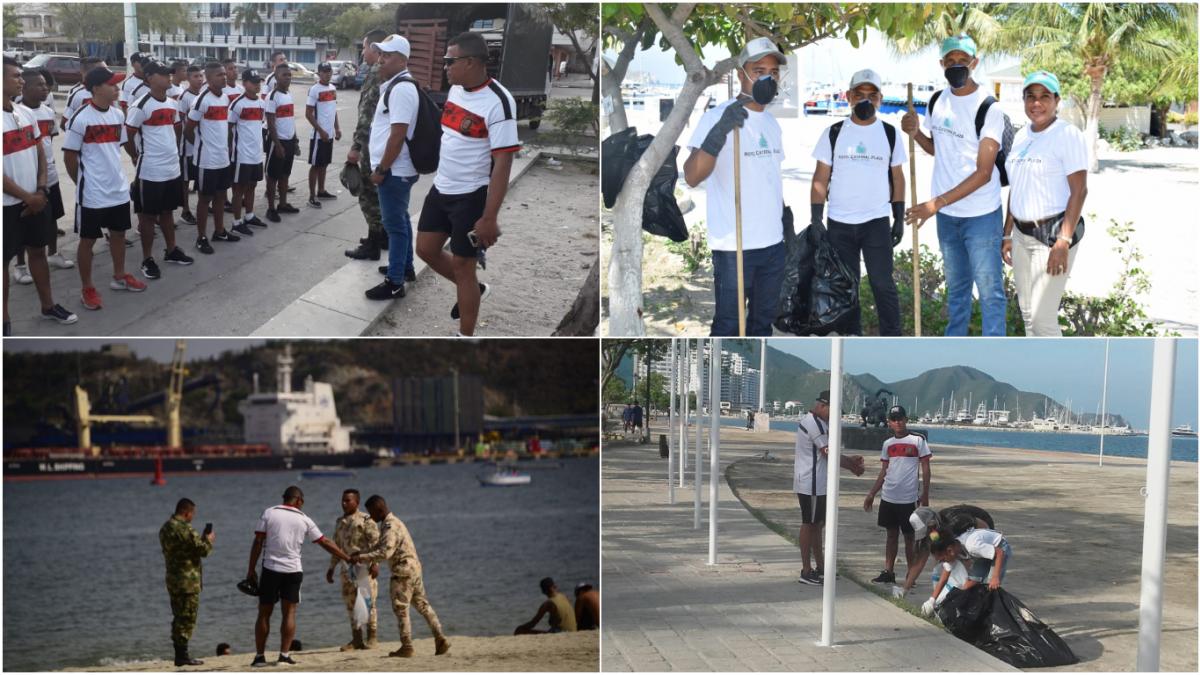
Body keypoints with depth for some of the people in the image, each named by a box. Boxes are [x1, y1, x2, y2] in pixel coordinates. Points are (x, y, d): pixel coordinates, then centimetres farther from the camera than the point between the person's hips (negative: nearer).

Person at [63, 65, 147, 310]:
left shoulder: (118, 114, 3)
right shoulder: (81, 119, -17)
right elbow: (69, 157, -10)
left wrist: (114, 174, 15)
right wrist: (84, 183, 0)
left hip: (119, 189, 6)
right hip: (92, 193, -6)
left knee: (118, 233, 19)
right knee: (88, 239, 5)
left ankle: (119, 276, 37)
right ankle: (88, 289, 15)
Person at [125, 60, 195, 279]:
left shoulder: (172, 104, 8)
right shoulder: (140, 107, -16)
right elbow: (127, 137, -12)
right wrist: (139, 159, -2)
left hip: (173, 169, 7)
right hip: (150, 172, -7)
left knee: (168, 211, 19)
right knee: (148, 215, 3)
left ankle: (171, 251, 32)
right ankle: (148, 260, 10)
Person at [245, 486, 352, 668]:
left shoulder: (269, 513, 1)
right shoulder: (304, 520, 4)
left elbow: (258, 543, -4)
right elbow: (325, 543, 8)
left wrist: (251, 570, 1)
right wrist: (347, 558, 16)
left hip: (270, 569, 0)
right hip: (293, 570, 0)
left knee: (264, 613, 7)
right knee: (289, 613, 7)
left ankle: (259, 656, 7)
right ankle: (284, 655, 1)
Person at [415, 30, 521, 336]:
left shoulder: (497, 102, -23)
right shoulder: (456, 89, 2)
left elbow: (502, 163, -23)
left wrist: (489, 218, -24)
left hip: (471, 197, -8)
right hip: (441, 189, 8)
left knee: (462, 266, 1)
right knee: (426, 249, 17)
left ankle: (466, 339, 16)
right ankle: (474, 290, 41)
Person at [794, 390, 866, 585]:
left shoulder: (817, 422, 15)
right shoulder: (814, 424, -19)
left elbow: (827, 452, 19)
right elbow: (829, 454, -18)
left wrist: (849, 459, 10)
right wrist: (852, 467, -5)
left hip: (816, 483, 10)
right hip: (811, 484, -10)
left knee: (816, 523, 16)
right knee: (809, 523, -4)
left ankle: (820, 568, 24)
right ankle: (806, 572, 2)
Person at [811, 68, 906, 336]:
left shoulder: (890, 134, 3)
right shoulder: (833, 133, 1)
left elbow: (897, 178, 8)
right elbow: (820, 178, 2)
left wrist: (899, 218, 4)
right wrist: (816, 219, -4)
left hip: (877, 222, -1)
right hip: (839, 223, 1)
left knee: (883, 283, -4)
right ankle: (851, 337, 20)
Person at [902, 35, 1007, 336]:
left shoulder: (988, 108, -18)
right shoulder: (937, 101, 2)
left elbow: (984, 173, -21)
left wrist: (936, 203, -24)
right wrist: (916, 133, -4)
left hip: (980, 215, -7)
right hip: (947, 215, 7)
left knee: (989, 291, -4)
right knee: (955, 288, 21)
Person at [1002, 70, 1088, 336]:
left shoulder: (1067, 135, -11)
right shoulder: (1022, 136, 12)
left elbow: (1079, 191, -16)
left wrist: (1063, 242, -22)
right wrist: (1007, 234, 15)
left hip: (1053, 233, -8)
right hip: (1022, 234, 8)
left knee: (1042, 317, -11)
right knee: (1027, 313, 11)